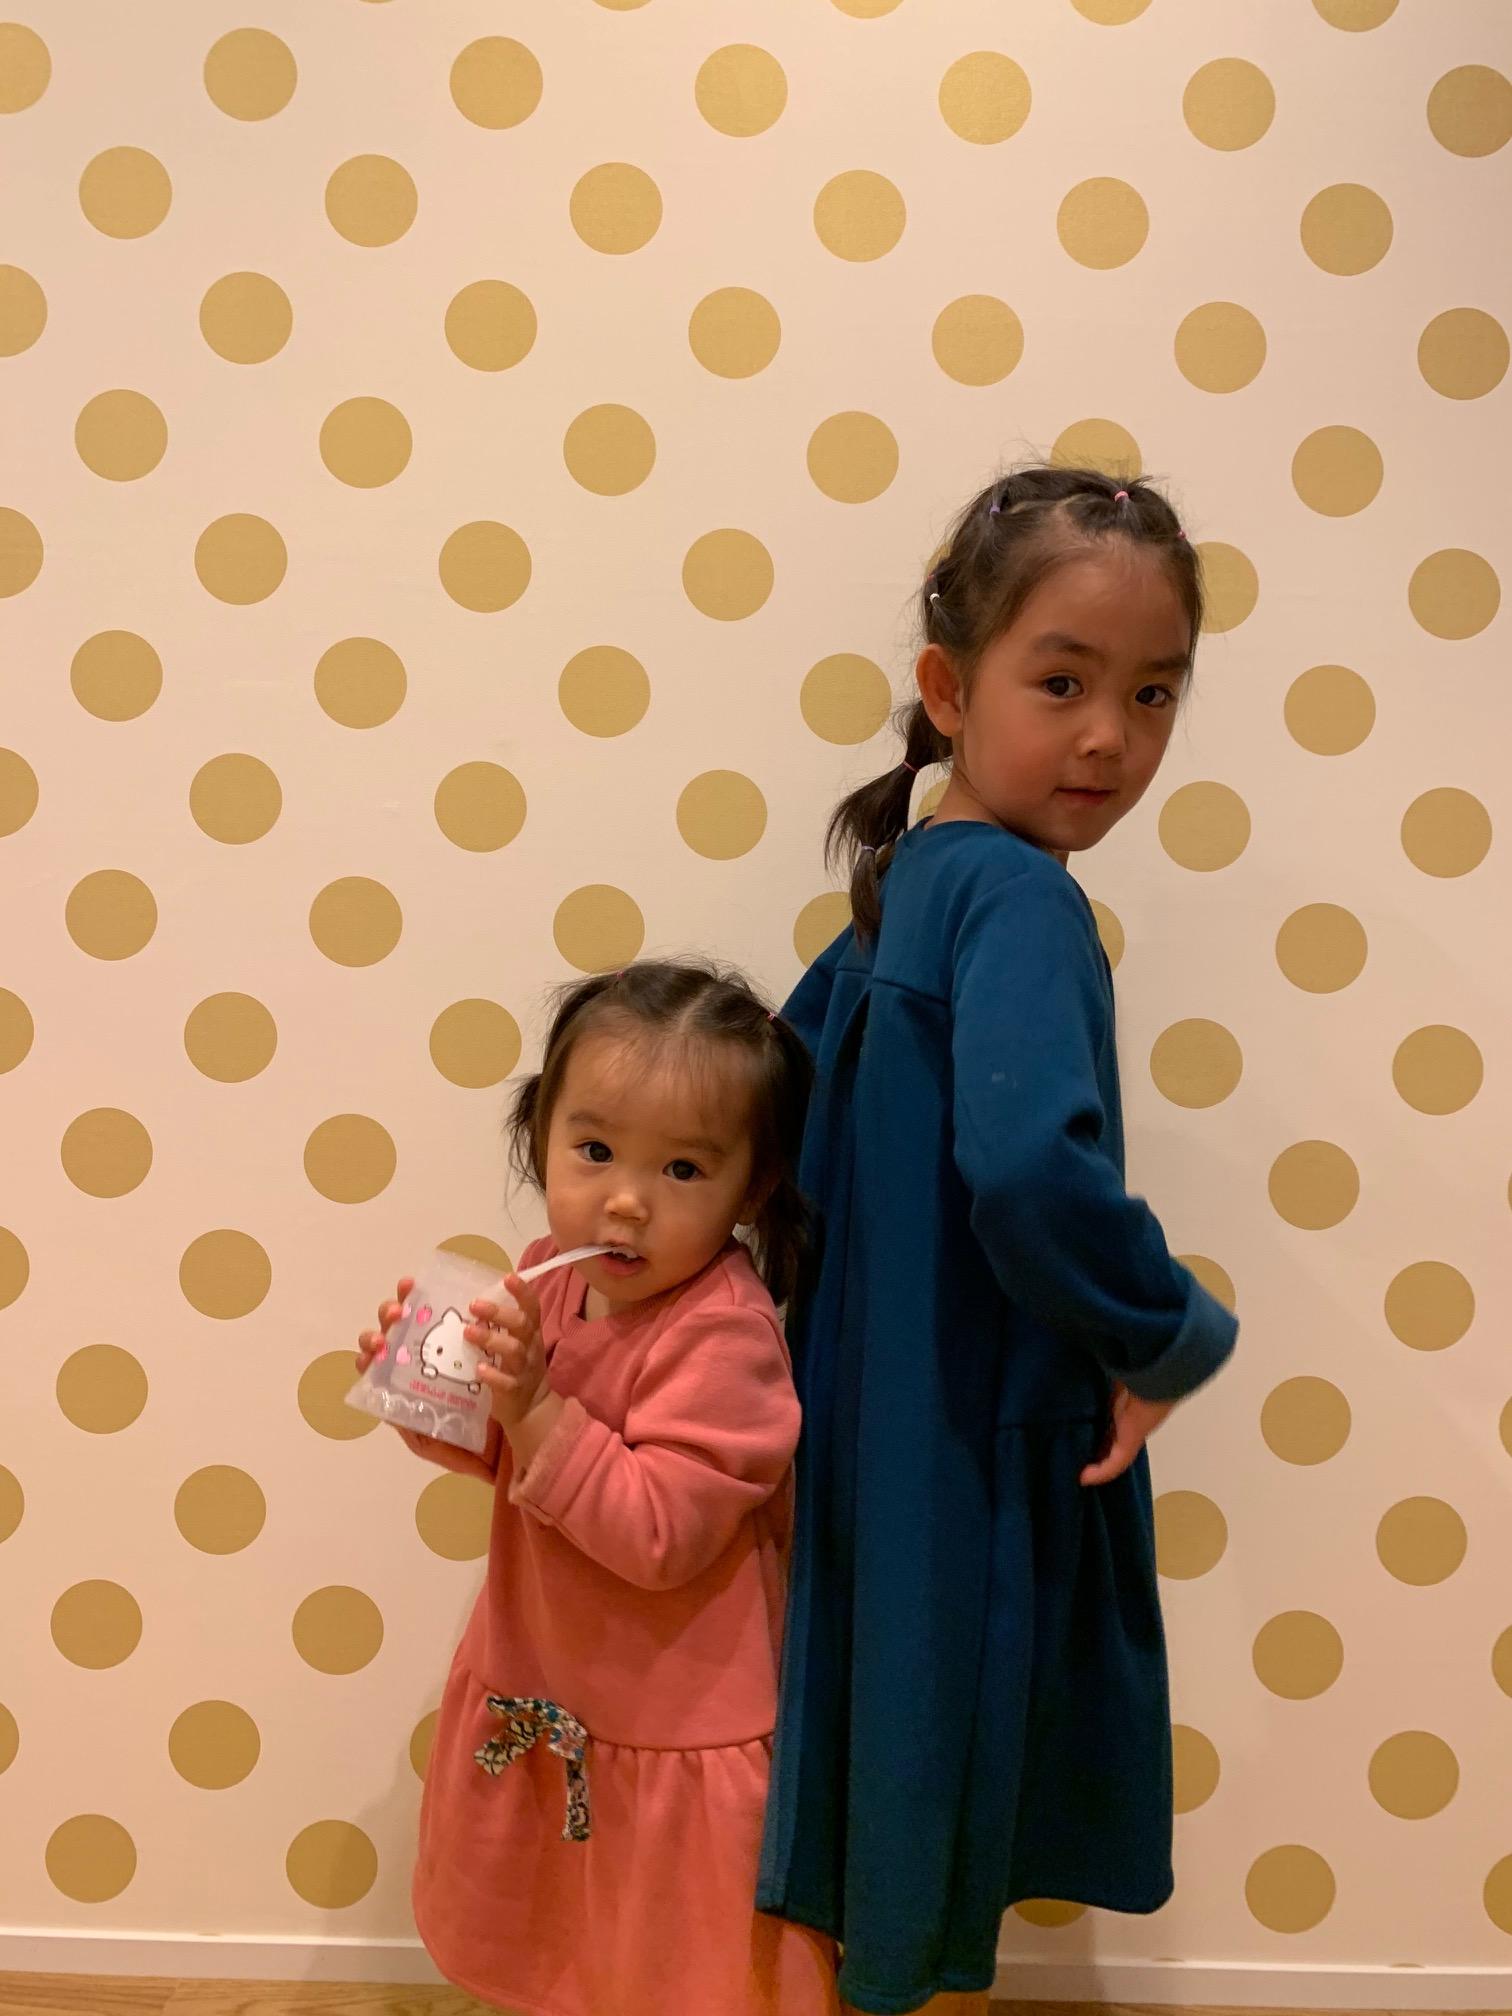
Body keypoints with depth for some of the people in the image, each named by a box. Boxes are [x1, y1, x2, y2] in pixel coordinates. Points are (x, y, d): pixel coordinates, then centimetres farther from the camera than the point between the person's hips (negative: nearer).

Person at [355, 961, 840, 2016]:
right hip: (540, 1695, 7)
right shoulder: (557, 1276, -5)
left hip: (674, 1741, -7)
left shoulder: (722, 1334, -28)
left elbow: (659, 1536, -31)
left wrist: (532, 1407, -35)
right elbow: (507, 1452, 10)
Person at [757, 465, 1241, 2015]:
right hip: (981, 1439, -8)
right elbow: (1033, 1168, -36)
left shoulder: (904, 882, 5)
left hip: (881, 1404, 8)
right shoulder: (1021, 900, -20)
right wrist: (1176, 1340, -20)